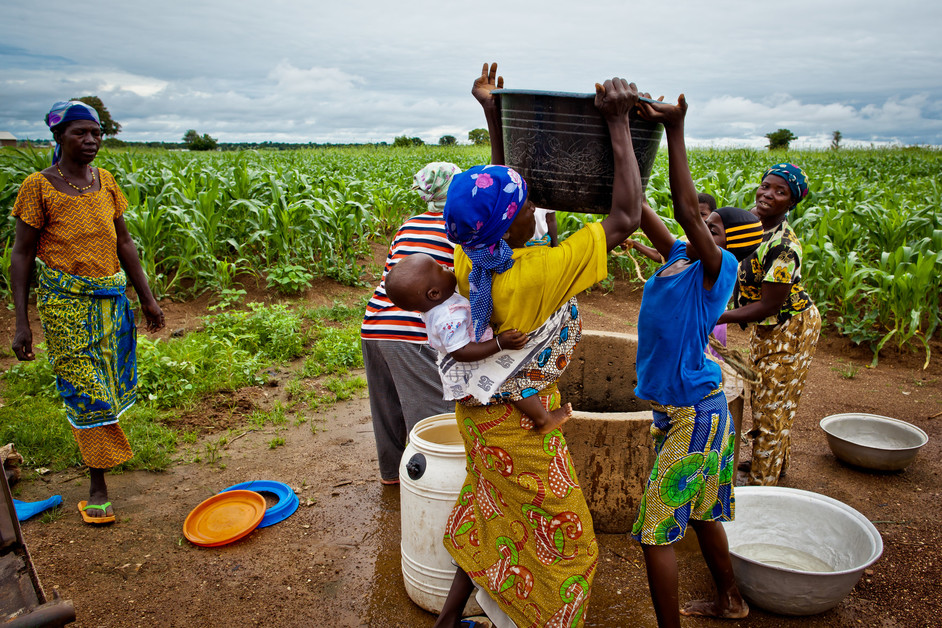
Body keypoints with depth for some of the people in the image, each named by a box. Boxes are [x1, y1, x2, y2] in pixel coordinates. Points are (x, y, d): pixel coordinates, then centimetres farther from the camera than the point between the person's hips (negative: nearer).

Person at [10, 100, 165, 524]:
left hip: (112, 297, 5)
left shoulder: (105, 181, 7)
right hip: (66, 300, -5)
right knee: (85, 390, -2)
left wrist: (147, 298, 12)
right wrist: (21, 322, -8)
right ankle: (97, 486, 9)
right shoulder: (38, 186, -7)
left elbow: (123, 243, 12)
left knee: (109, 382, 15)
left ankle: (97, 439, 43)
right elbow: (22, 254, -5)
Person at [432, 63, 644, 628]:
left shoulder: (471, 260, -13)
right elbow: (625, 219, -28)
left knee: (491, 521, 28)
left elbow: (499, 201, 5)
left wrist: (494, 117, 3)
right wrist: (619, 124, -23)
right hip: (521, 419, -8)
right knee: (557, 541, 16)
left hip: (479, 408, 8)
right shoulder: (539, 274, -32)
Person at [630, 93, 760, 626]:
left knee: (656, 531, -3)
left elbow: (687, 209, -30)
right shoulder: (679, 256, 5)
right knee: (701, 513, 26)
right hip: (691, 407, 9)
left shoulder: (718, 267, -16)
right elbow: (637, 208, 5)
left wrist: (675, 130, -32)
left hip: (693, 414, -9)